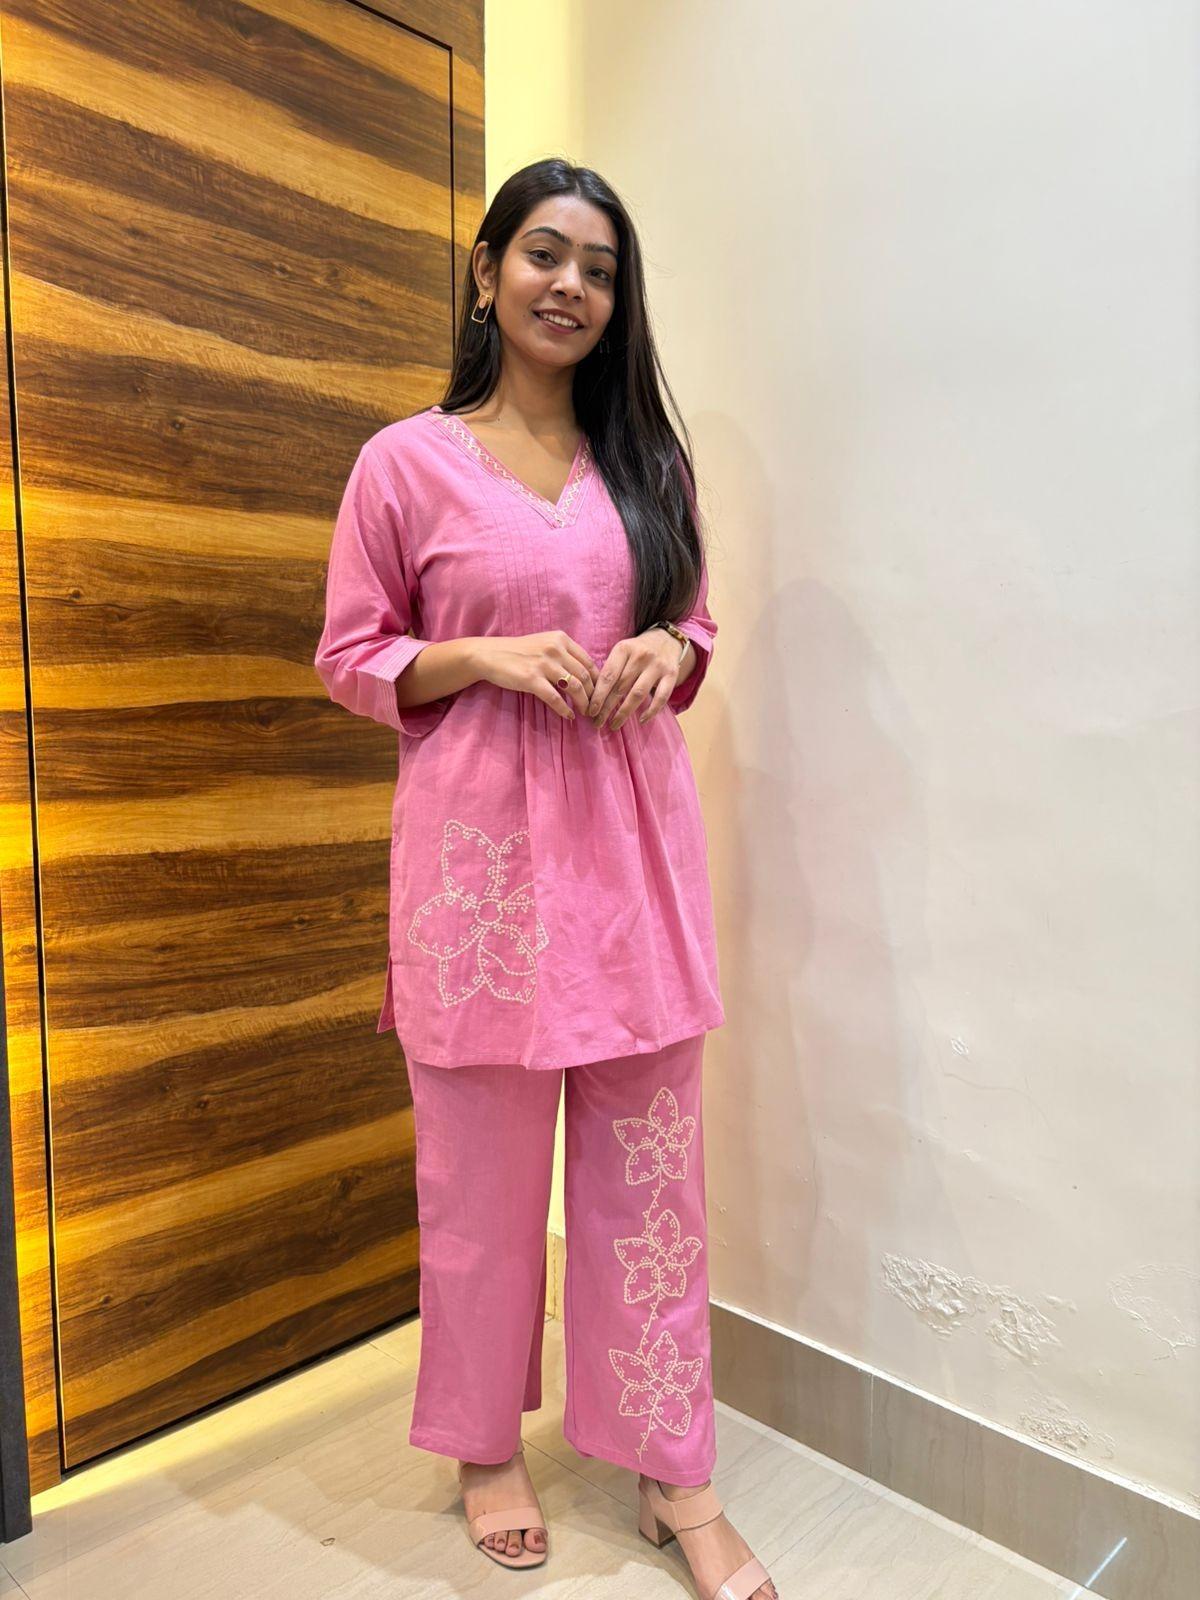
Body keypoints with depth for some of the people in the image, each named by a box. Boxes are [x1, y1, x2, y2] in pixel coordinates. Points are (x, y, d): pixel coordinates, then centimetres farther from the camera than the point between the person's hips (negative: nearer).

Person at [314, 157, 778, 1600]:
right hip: (479, 843, -3)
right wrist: (488, 656, -14)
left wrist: (666, 653, -4)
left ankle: (674, 1471, 27)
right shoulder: (406, 461, 2)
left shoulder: (649, 463, 13)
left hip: (632, 841, 3)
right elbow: (350, 658, 2)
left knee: (650, 1162, 8)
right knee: (484, 1162, 9)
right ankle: (485, 1442, 34)